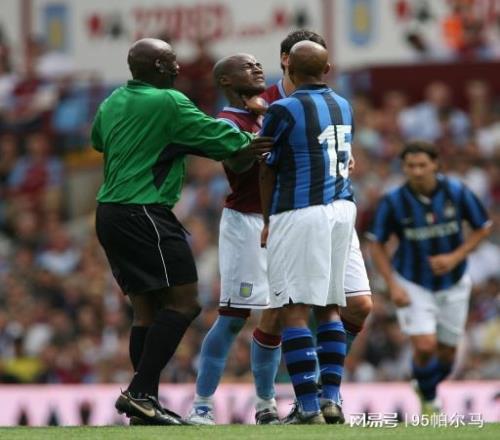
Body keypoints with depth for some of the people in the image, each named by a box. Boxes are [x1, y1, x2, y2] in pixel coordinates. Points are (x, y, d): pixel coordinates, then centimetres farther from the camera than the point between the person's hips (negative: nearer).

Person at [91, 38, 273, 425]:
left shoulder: (113, 102, 14)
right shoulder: (168, 103, -10)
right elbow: (212, 134, -7)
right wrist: (247, 145, 12)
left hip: (110, 213, 9)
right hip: (145, 214, -9)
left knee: (147, 307, 11)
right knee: (182, 302, -9)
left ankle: (144, 401, 7)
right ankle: (140, 392, -18)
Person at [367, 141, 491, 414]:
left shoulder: (457, 193, -17)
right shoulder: (393, 202, -19)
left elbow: (483, 228, -3)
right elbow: (376, 244, -7)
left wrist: (455, 257, -17)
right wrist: (393, 286, -16)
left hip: (452, 285, 2)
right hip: (413, 286, -2)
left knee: (446, 354, 12)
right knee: (425, 347, -19)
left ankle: (427, 387, 46)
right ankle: (428, 401, 10)